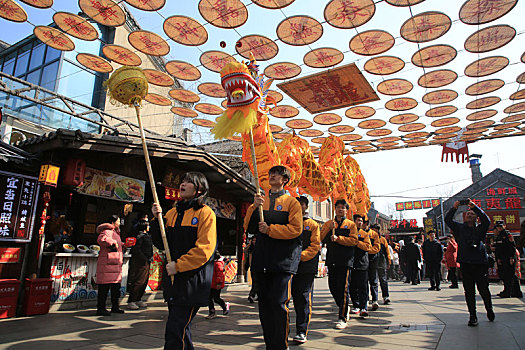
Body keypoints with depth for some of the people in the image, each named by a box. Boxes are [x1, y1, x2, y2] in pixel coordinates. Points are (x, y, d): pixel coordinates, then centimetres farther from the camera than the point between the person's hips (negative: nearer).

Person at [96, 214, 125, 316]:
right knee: (104, 286, -6)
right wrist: (113, 243, -21)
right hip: (107, 262, -10)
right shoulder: (106, 231, -9)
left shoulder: (115, 232, 25)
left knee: (116, 286, 12)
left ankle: (115, 307, 20)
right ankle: (101, 308, 0)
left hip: (116, 263, 10)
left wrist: (122, 244, 24)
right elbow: (101, 239, -30)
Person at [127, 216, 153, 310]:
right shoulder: (139, 236, -12)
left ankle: (138, 300, 22)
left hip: (146, 262, 10)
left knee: (144, 281, 12)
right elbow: (136, 250, -20)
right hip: (140, 262, -10)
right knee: (138, 281, -8)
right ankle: (130, 302, -2)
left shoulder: (146, 235, 18)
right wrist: (145, 259, -19)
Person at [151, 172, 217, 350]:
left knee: (175, 331, -8)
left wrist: (179, 265, -16)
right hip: (173, 279, 7)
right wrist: (157, 219, 0)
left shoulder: (205, 213, -7)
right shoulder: (173, 213, 13)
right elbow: (161, 244, 12)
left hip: (192, 281, -7)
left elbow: (204, 249, -15)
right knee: (181, 330, 19)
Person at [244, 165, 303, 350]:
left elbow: (296, 229, -8)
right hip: (262, 259, 5)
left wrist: (270, 229, -12)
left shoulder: (291, 202, 3)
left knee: (278, 302, -9)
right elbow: (248, 227, 6)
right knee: (264, 302, 9)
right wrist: (254, 208, -8)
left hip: (283, 259, -4)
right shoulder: (260, 200, 15)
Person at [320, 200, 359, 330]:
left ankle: (342, 318, 1)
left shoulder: (351, 224, 7)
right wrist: (329, 228, -9)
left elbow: (353, 240, -6)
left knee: (343, 289, -6)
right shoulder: (328, 224, 14)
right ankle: (344, 308, 34)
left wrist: (338, 238, -16)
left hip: (345, 261, -3)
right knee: (333, 287, 10)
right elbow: (321, 238, 4)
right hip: (331, 260, 4)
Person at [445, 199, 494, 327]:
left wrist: (475, 207, -17)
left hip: (480, 263, 0)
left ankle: (489, 310, 31)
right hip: (465, 264, 1)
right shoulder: (459, 228, 11)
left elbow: (486, 220, -10)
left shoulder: (480, 229, 9)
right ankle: (473, 316, 11)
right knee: (469, 291, 3)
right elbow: (448, 220, 1)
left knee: (484, 289, 5)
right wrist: (454, 208, -11)